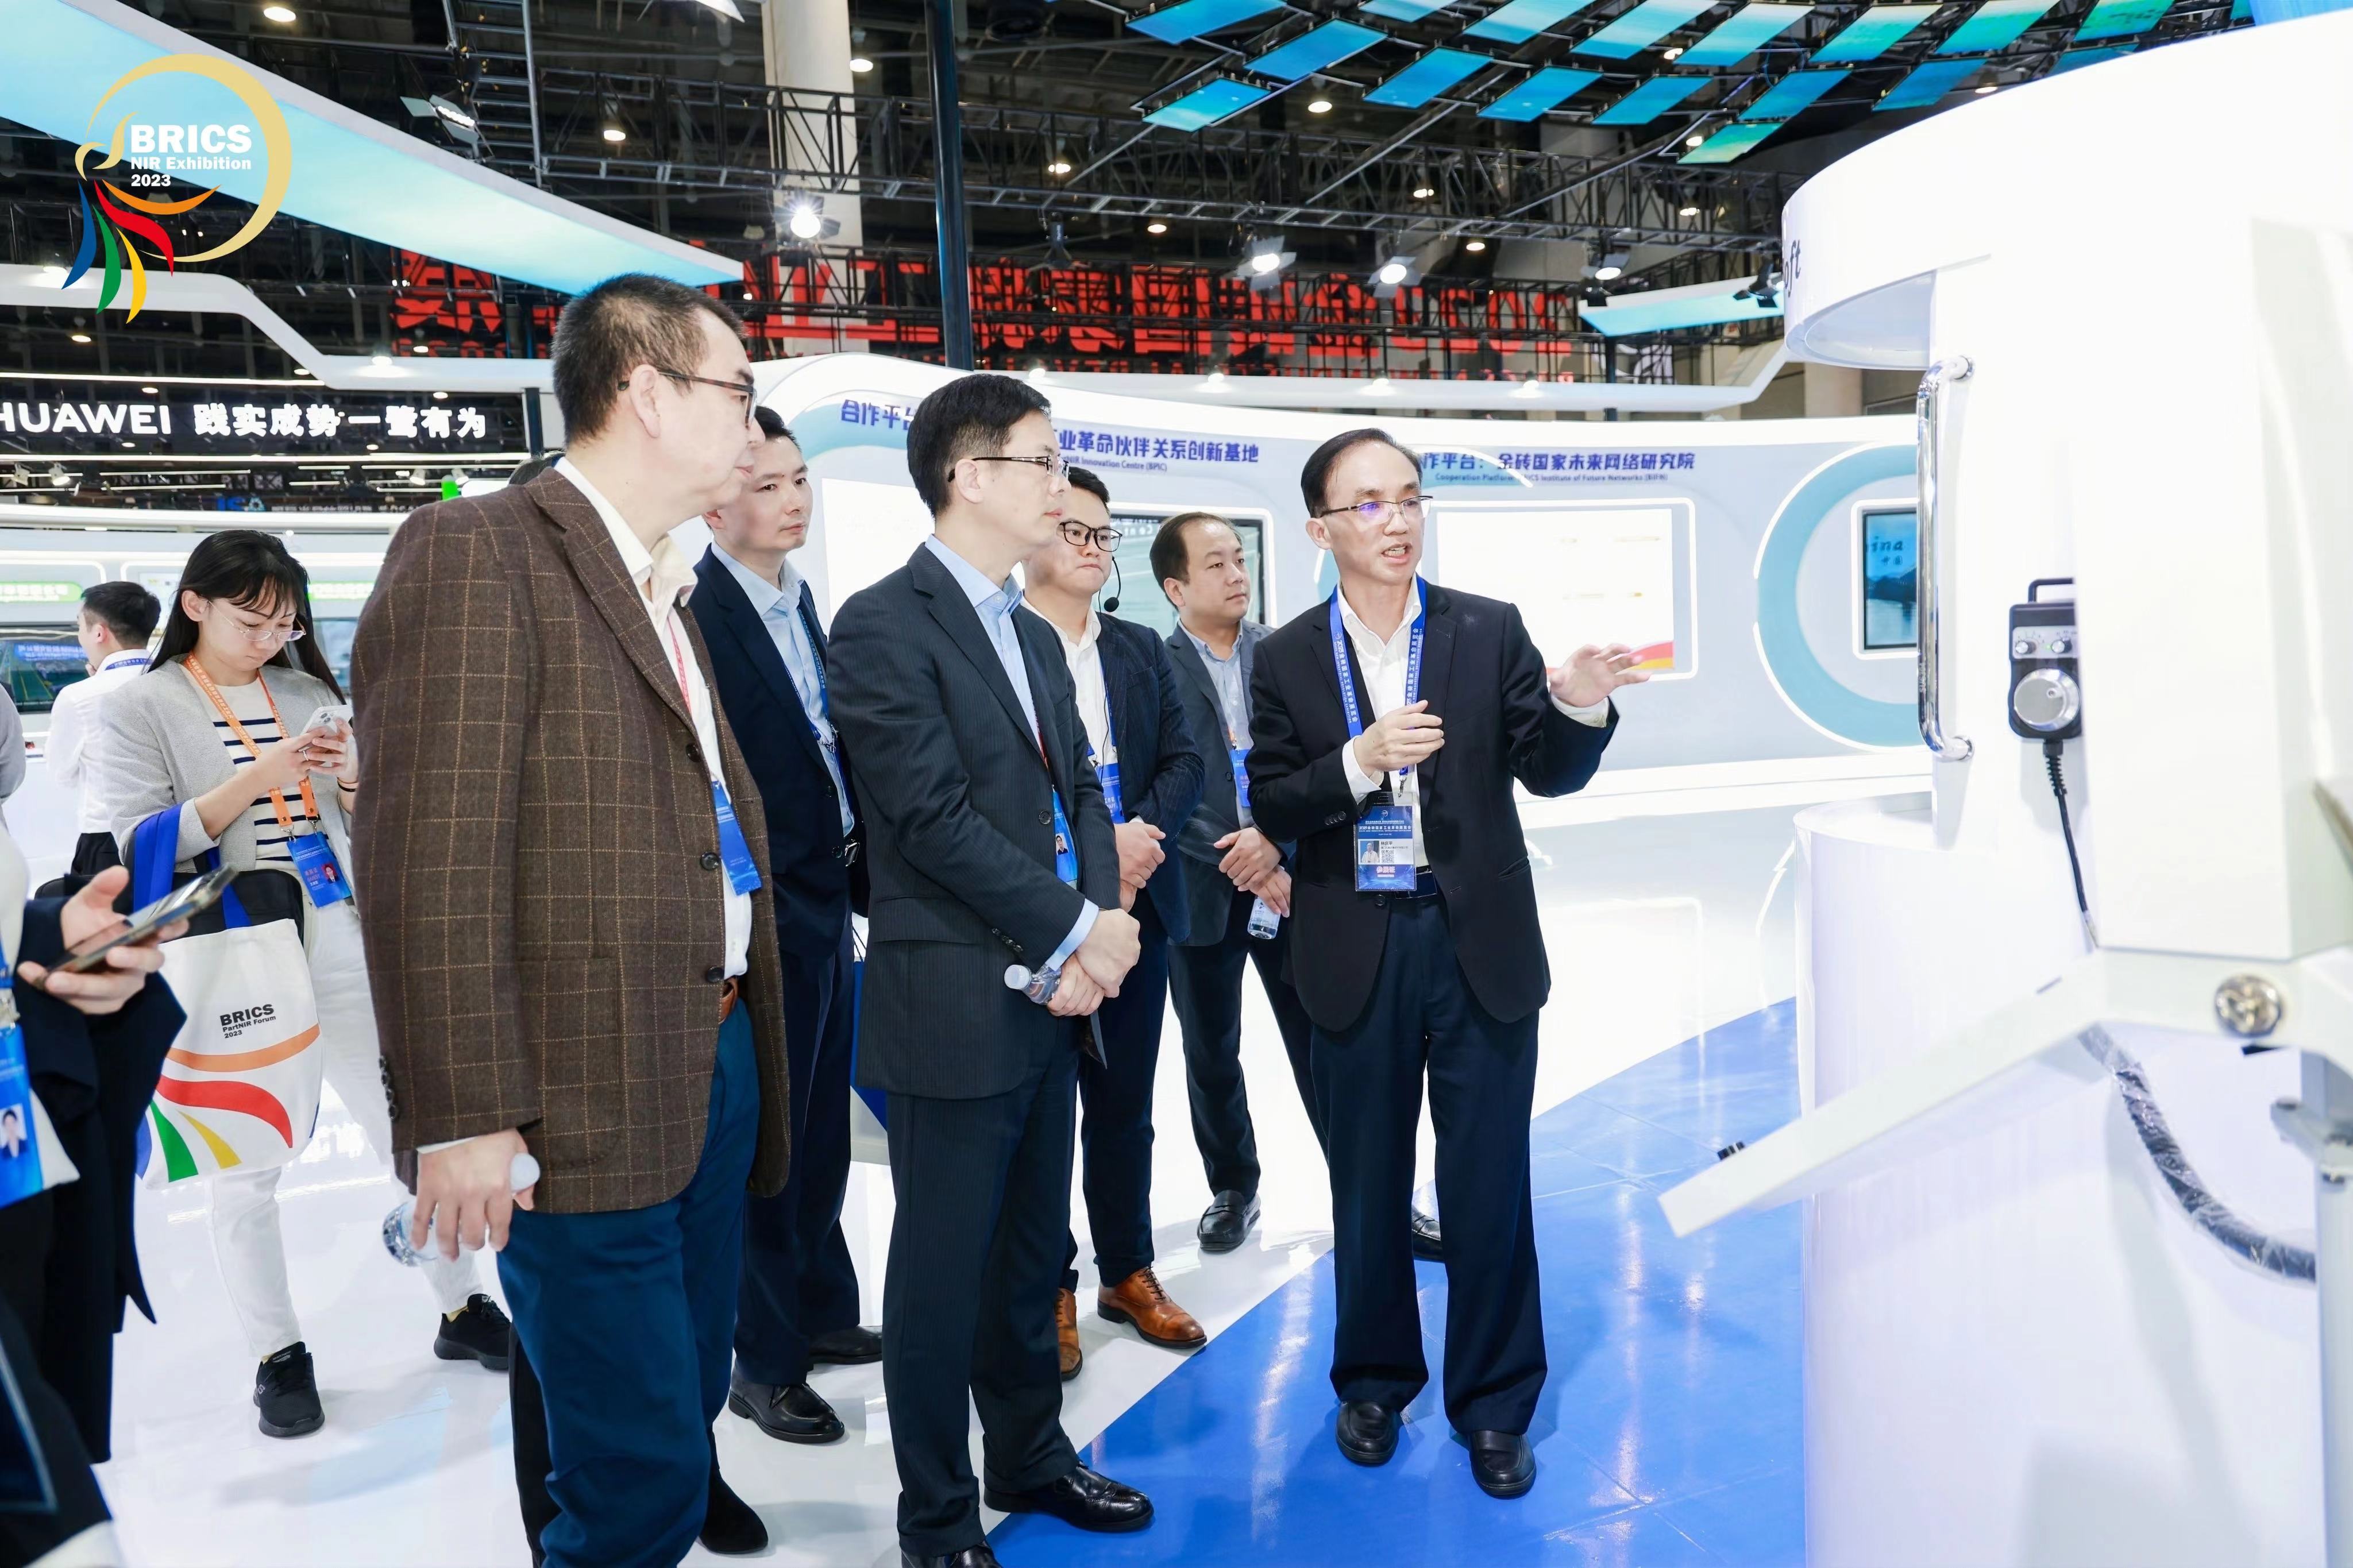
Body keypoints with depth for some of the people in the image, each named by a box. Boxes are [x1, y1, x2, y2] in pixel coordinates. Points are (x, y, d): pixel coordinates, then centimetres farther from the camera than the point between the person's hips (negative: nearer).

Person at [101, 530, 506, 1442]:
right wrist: (253, 781, -20)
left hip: (337, 947, 4)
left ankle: (462, 1309, 21)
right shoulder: (140, 708, -3)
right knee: (243, 1170, 6)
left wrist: (355, 780, -10)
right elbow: (138, 846, -10)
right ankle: (277, 1355, 21)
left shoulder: (309, 691, 9)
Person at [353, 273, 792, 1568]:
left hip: (717, 1068, 9)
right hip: (588, 1107, -8)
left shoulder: (663, 587, 17)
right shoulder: (475, 553, -10)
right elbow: (433, 854, -17)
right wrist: (461, 1118, -19)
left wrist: (746, 1055, 14)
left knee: (680, 1433, 19)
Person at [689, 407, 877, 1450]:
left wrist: (853, 868, 11)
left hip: (827, 902, 8)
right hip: (767, 913, -8)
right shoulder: (701, 613, -17)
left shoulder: (799, 602, 11)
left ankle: (821, 1311, 35)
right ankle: (764, 1361, 20)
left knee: (821, 1129, 19)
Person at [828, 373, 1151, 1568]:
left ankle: (1030, 1457, 37)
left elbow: (1078, 792, 13)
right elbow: (934, 815, -19)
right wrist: (1073, 933, -14)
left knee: (1034, 1250, 19)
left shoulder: (1035, 635, 15)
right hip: (956, 1003, -8)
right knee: (943, 1270, 6)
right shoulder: (884, 624, -12)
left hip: (1051, 996, 8)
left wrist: (1105, 919, -5)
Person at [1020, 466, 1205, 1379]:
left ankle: (1127, 1272, 29)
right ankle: (1050, 1288, 22)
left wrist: (1140, 833, -12)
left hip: (1137, 910, 5)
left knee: (1125, 1108, 15)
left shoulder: (1141, 651, 13)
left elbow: (1183, 763, 6)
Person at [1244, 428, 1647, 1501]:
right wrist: (1359, 761, -19)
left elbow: (1549, 774, -3)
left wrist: (1580, 706, -23)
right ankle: (1375, 1381, 36)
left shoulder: (1491, 632, 0)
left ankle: (1493, 1405, 26)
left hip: (1479, 942, 0)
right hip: (1355, 953, 1)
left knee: (1489, 1186, 7)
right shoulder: (1287, 660, 1)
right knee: (1368, 1182, 15)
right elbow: (1271, 808, -3)